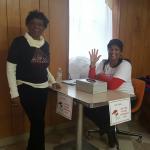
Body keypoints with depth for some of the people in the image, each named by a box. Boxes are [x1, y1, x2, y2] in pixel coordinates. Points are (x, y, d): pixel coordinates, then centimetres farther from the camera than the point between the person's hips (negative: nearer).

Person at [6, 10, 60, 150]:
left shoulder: (45, 44, 9)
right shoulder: (19, 42, -9)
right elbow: (10, 69, -9)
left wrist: (53, 81, 9)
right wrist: (14, 93, -13)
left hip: (43, 88, 6)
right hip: (26, 89, -6)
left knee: (37, 122, 13)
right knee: (38, 122, -6)